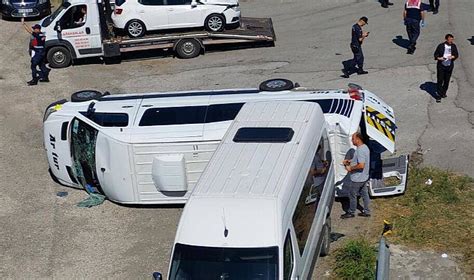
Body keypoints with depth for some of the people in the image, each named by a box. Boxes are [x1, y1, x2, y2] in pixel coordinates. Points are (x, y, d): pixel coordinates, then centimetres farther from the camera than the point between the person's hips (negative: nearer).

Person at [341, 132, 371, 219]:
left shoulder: (360, 150, -28)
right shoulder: (365, 147, 5)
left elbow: (361, 165, -33)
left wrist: (350, 168, -21)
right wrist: (350, 161, 11)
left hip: (357, 178, -10)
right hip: (364, 177, 10)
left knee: (352, 195, 7)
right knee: (364, 194, 18)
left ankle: (351, 212, 21)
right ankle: (367, 212, 28)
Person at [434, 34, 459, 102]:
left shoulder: (453, 46, -1)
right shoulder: (441, 46, -11)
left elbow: (457, 54, 6)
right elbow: (436, 54, -3)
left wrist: (453, 57, -15)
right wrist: (439, 58, -23)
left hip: (449, 66, 3)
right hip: (441, 66, -3)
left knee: (447, 81, 12)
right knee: (440, 81, -4)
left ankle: (443, 93, 31)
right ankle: (439, 95, 1)